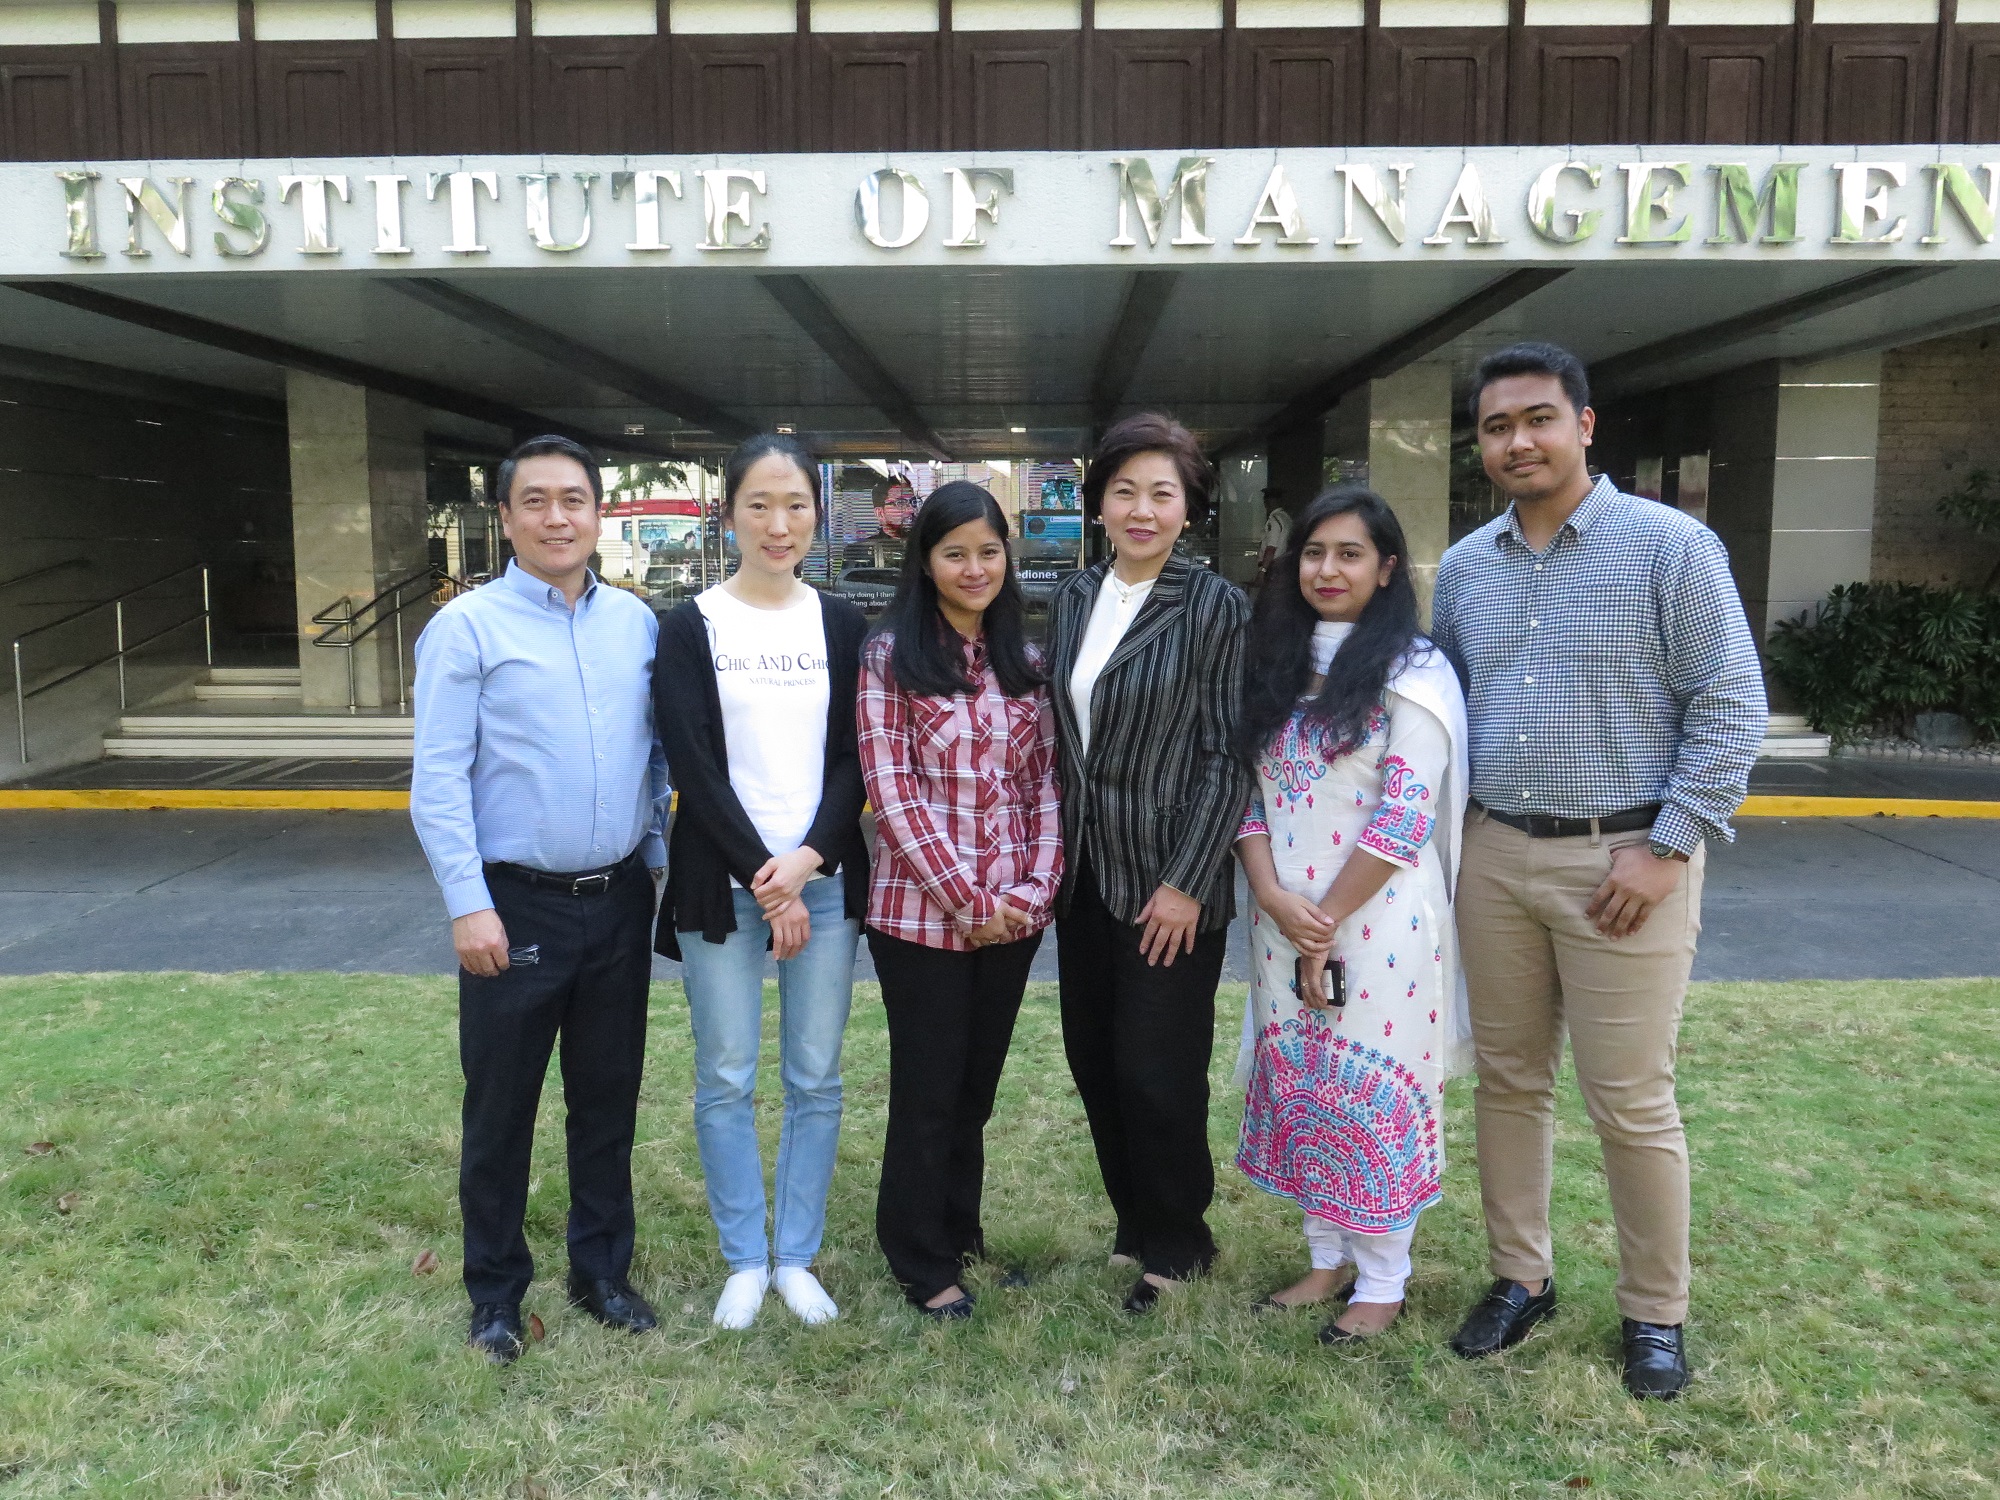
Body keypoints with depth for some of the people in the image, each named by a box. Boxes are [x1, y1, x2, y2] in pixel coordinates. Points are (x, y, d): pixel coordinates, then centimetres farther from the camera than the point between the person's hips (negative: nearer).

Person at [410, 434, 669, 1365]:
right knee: (501, 1107, 9)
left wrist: (663, 865, 10)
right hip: (516, 905, -4)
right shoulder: (467, 627, -6)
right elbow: (438, 780, -10)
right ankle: (496, 1288, 27)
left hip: (619, 903, 4)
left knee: (608, 1099, 15)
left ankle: (602, 1270, 32)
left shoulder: (637, 623, 6)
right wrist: (468, 904, -15)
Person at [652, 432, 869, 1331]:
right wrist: (762, 876, -12)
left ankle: (797, 1258, 23)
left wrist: (807, 860, -12)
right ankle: (745, 1261, 21)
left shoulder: (842, 626, 6)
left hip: (824, 878, 2)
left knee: (816, 1078, 8)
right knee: (726, 1080, 5)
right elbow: (694, 768, -7)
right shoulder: (690, 629, -1)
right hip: (722, 883, -2)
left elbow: (854, 757, 2)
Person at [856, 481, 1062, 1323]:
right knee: (928, 1089, 8)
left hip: (1015, 914, 4)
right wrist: (966, 898, -14)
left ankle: (961, 1232, 35)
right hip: (922, 911, -4)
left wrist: (1034, 889, -7)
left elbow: (1047, 782, 6)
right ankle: (924, 1263, 26)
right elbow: (891, 790, -11)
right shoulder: (890, 657, -6)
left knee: (977, 1083, 17)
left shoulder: (1025, 660, 8)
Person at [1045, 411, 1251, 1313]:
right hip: (1085, 872, 6)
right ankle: (1135, 1220, 33)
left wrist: (1186, 883, -15)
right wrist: (1051, 856, 8)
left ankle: (1175, 1243, 24)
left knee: (1156, 1070, 2)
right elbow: (1059, 733, 12)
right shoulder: (1073, 601, 7)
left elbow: (1227, 756, -12)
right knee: (1093, 1060, 13)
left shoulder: (1213, 608, -9)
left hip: (1168, 879, -6)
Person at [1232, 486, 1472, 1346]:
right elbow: (1251, 793, 6)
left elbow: (1403, 819, -15)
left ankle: (1381, 1283, 21)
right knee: (1298, 1088, 14)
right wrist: (1274, 896, -9)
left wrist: (1325, 922, -14)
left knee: (1375, 1096, 3)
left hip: (1378, 925, -6)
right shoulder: (1278, 668, 10)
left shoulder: (1413, 674, -9)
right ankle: (1325, 1258, 31)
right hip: (1286, 925, 6)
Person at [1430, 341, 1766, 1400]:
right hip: (1494, 857, 5)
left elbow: (1731, 707, -8)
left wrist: (1666, 848, -13)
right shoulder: (1463, 568, 8)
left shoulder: (1669, 545, -7)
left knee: (1630, 1101, 2)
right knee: (1507, 1080, 12)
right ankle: (1520, 1277, 29)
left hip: (1623, 862, -5)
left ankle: (1655, 1313, 21)